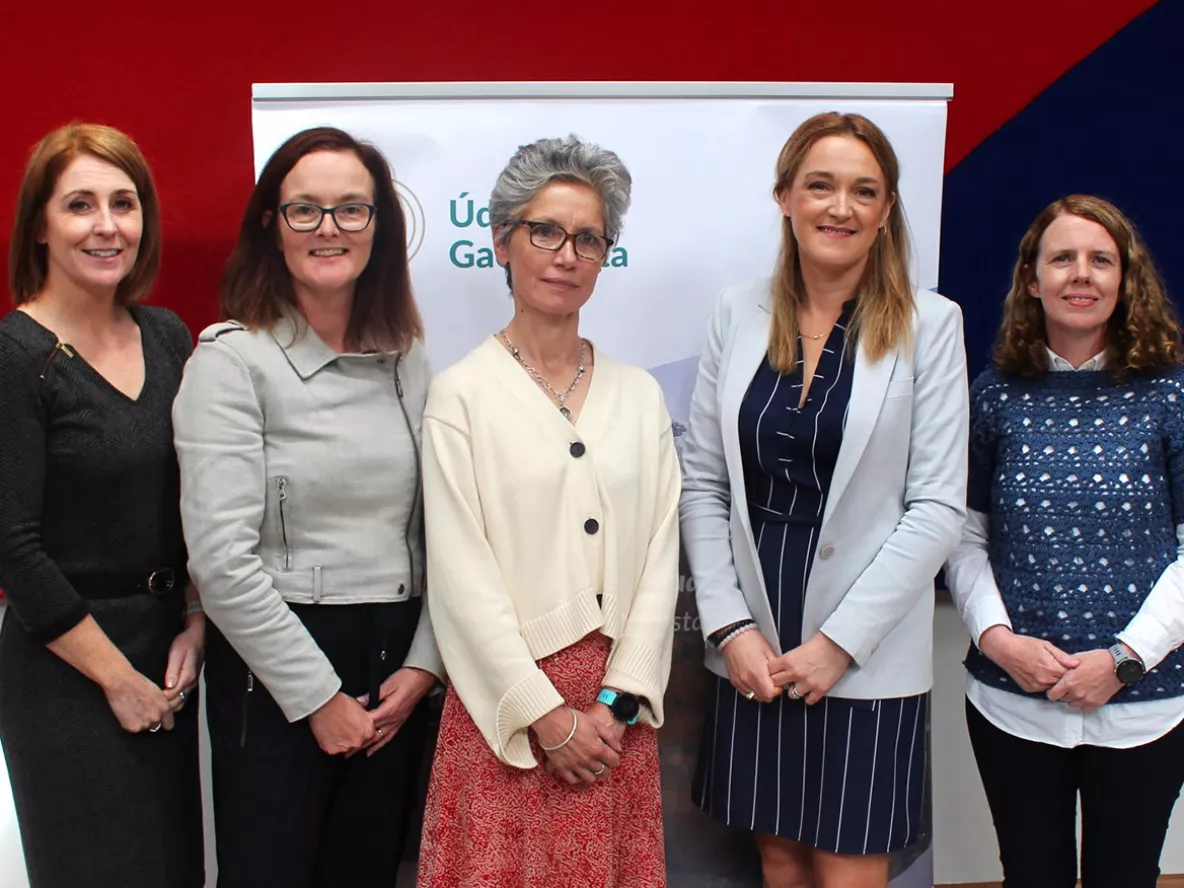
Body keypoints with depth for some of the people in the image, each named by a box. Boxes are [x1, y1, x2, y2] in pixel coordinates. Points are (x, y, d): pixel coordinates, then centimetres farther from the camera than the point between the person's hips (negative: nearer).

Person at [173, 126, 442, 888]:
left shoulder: (405, 356, 7)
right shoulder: (232, 359, -8)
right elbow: (221, 557, -14)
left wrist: (424, 662, -2)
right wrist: (319, 696, -11)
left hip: (397, 676, 5)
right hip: (276, 671, -4)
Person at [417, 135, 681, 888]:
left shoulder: (639, 395, 8)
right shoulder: (462, 394, -3)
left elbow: (660, 553, 4)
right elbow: (462, 573, -8)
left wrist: (617, 700, -5)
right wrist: (547, 714, -10)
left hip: (617, 710, 3)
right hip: (508, 699, -3)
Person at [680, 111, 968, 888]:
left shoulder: (929, 324, -5)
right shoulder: (739, 314, 3)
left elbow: (938, 508, -8)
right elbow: (702, 483, 3)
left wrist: (840, 641, -11)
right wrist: (731, 625, -5)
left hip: (869, 656, -2)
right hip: (753, 648, 3)